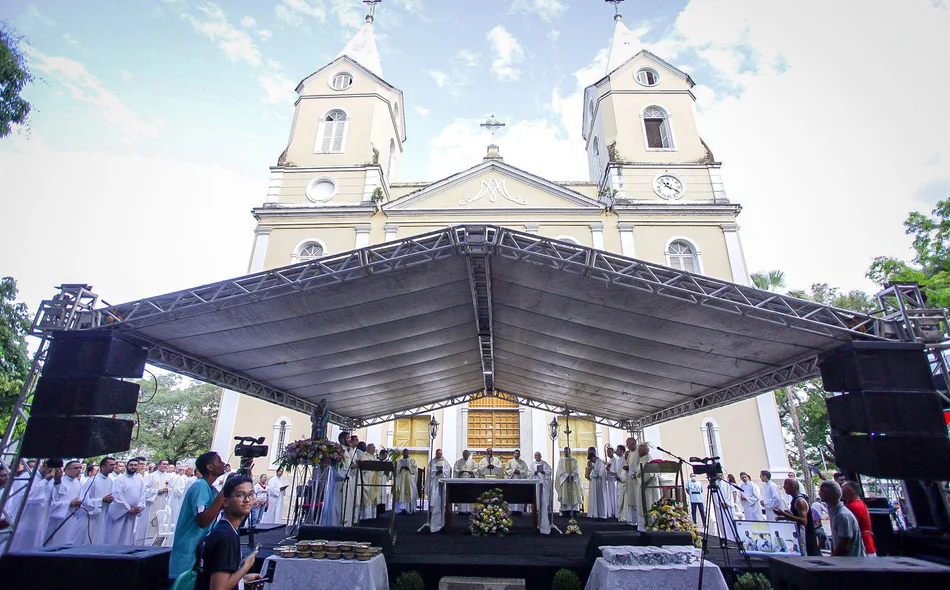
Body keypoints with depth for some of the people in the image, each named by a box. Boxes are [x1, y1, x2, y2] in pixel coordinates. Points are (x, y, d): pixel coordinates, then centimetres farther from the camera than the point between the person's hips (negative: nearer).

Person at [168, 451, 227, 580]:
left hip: (199, 549, 9)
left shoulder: (209, 488, 9)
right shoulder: (200, 486, -20)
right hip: (189, 554, -9)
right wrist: (222, 496, -31)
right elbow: (202, 521, -30)